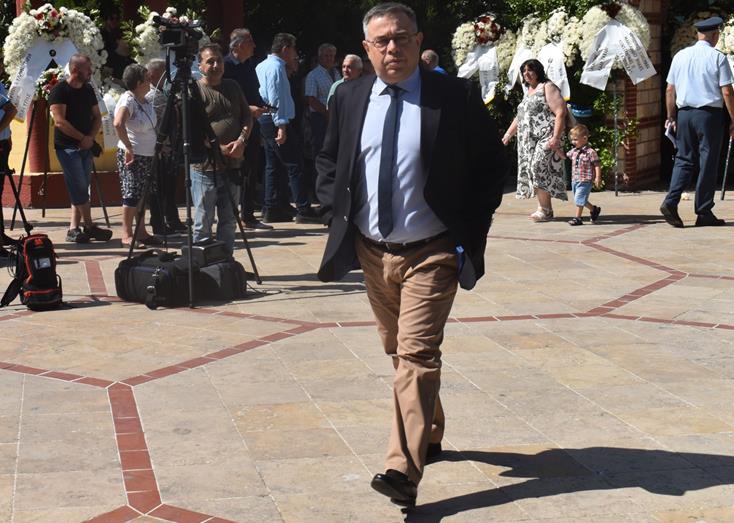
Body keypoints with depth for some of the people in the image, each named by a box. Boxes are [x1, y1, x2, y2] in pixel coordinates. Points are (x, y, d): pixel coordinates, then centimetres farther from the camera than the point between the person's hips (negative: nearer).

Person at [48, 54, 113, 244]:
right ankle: (89, 226, -2)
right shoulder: (60, 90, -10)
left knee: (81, 189, 5)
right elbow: (60, 121, -17)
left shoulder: (88, 90, 12)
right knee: (80, 188, -9)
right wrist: (82, 137, -14)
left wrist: (90, 137, -4)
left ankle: (74, 228, 8)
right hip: (67, 146, -7)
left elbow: (97, 117, 14)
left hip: (86, 146, 7)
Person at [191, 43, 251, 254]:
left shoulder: (232, 87, 13)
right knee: (203, 223, 0)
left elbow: (247, 118, 15)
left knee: (228, 221, 13)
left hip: (232, 165, 6)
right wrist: (219, 148, -17)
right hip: (206, 167, -6)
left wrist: (242, 140, -4)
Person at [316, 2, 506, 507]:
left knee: (417, 353, -15)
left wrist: (471, 227, -8)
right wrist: (338, 210, 2)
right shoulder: (349, 98, 3)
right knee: (399, 351, 18)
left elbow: (493, 165, -1)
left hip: (431, 253, -5)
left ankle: (404, 469, -19)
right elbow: (328, 161, 17)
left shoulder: (457, 97, -9)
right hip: (371, 250, 5)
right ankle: (429, 433, 39)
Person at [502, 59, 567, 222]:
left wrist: (556, 137, -21)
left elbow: (561, 112, -12)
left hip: (545, 138, -8)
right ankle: (543, 208, 7)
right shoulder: (529, 91, 22)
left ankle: (545, 210, -12)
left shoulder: (547, 87, -4)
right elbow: (520, 117, 31)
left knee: (539, 169, -16)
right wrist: (508, 134, 25)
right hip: (528, 140, 8)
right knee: (533, 172, 3)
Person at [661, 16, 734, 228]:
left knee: (684, 160, 11)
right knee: (708, 163, 4)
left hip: (684, 114, 4)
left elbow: (670, 90, 9)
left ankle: (671, 202, -7)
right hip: (710, 114, -4)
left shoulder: (680, 56, 7)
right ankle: (703, 213, 7)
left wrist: (671, 117, 16)